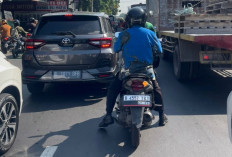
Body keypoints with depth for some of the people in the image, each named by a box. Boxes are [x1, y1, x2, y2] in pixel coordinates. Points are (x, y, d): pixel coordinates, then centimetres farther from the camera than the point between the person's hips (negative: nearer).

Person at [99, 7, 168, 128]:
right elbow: (159, 50, 6)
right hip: (146, 70, 1)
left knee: (112, 90, 15)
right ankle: (162, 116, 28)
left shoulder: (124, 34, -6)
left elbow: (116, 49, 5)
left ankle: (108, 116, 7)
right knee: (156, 90, 25)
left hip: (128, 69, -1)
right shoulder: (150, 33, -3)